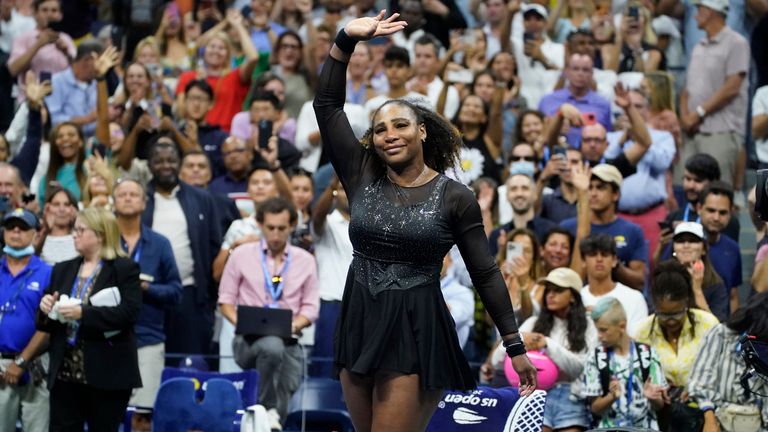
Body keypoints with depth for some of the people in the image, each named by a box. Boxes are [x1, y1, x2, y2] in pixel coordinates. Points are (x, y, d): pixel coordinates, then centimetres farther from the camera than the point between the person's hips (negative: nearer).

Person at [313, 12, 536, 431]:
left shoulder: (455, 198, -3)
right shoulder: (362, 178, 5)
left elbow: (486, 274, 1)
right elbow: (327, 105, 3)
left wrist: (515, 346, 0)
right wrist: (347, 39, -5)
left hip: (416, 336, -4)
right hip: (359, 330, 5)